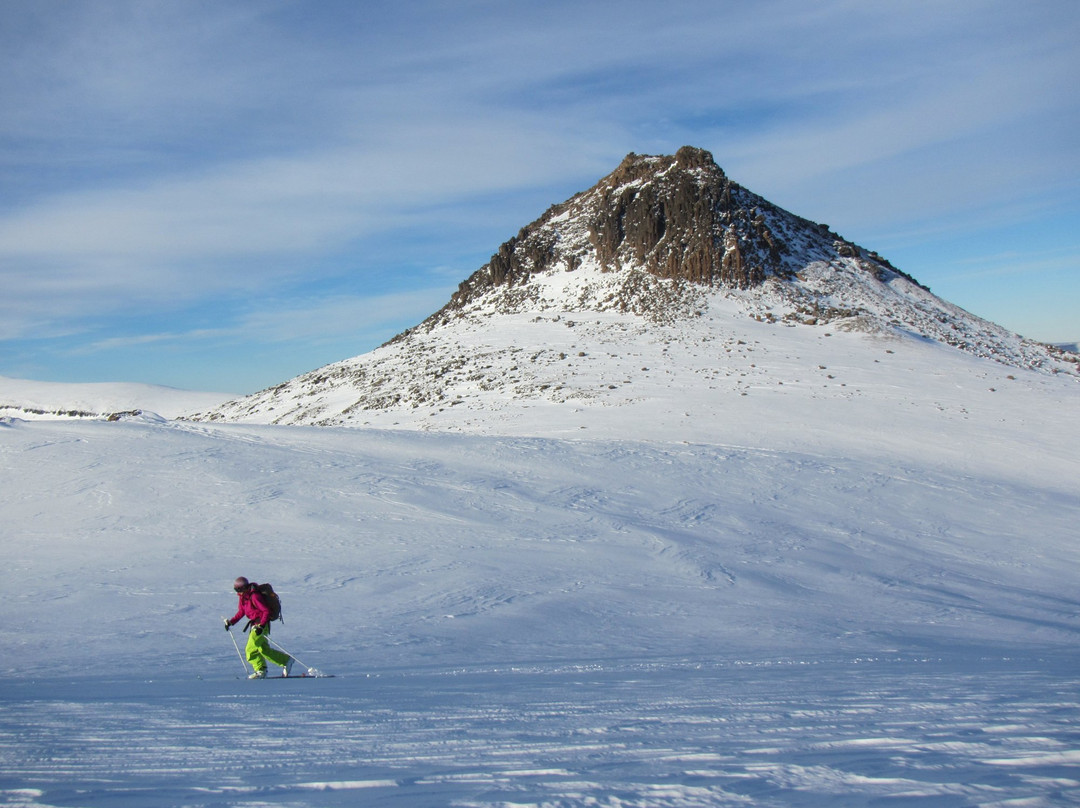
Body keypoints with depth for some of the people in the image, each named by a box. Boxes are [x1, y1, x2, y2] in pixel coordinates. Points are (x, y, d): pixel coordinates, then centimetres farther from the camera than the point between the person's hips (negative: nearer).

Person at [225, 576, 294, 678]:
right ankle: (286, 660, 18)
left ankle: (260, 671, 5)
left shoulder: (254, 596, -21)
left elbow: (266, 611, -23)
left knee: (250, 649, -8)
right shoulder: (243, 597, 7)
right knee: (263, 649, 11)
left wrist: (261, 626, -31)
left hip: (261, 624, -9)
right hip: (254, 624, 9)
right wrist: (231, 622, 10)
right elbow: (241, 612, 19)